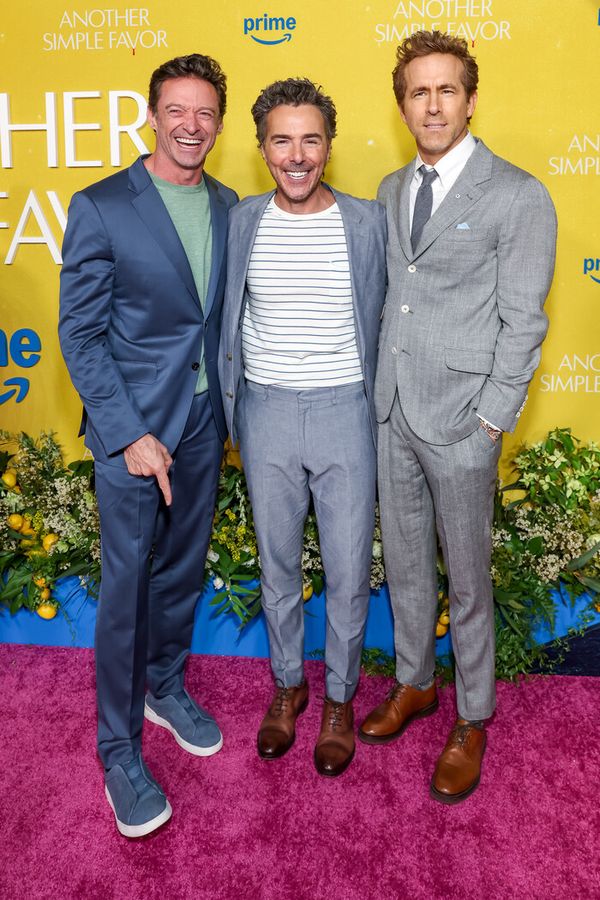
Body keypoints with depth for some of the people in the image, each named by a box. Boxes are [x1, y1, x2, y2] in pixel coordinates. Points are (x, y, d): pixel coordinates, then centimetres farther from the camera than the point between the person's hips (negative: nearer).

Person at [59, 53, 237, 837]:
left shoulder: (227, 208, 6)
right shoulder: (101, 207, -9)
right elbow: (80, 334, -10)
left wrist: (231, 408, 7)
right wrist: (130, 434, -16)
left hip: (204, 425, 5)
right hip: (132, 426, -5)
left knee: (182, 570, 17)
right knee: (127, 585, 3)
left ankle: (166, 687, 40)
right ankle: (120, 750, 20)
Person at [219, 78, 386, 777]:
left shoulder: (367, 221, -3)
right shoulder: (241, 221, 1)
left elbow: (381, 318, 6)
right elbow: (227, 319, 9)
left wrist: (377, 402, 5)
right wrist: (229, 405, 8)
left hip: (344, 411, -1)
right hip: (265, 411, 2)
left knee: (348, 570, 7)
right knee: (276, 562, 15)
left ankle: (340, 696, 31)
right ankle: (288, 684, 38)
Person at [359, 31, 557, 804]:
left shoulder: (517, 196, -8)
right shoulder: (390, 191, 10)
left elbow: (522, 322, -10)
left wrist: (489, 422, -13)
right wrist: (377, 390, 8)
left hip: (461, 421, -5)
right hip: (393, 410, 6)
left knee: (466, 577, 7)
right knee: (403, 563, 17)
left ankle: (473, 722, 27)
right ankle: (414, 683, 39)